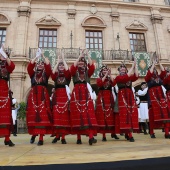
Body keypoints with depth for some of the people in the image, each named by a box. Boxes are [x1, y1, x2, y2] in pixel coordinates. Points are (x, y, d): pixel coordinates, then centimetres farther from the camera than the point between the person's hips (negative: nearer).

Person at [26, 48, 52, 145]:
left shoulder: (46, 75, 13)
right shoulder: (32, 74, 16)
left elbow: (48, 66, -3)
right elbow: (30, 66, 0)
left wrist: (43, 56, 0)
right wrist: (37, 56, 1)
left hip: (43, 95, -1)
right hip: (33, 95, 2)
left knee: (43, 115, -10)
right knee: (33, 114, -3)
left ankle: (41, 137, -10)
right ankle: (34, 133, 17)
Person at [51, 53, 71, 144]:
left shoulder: (67, 76, 11)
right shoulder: (56, 76, 14)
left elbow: (67, 71, -10)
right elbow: (53, 73, -7)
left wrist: (63, 60, -3)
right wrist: (57, 62, -4)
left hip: (65, 96, -1)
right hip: (57, 96, 1)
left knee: (65, 116, -6)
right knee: (56, 116, -4)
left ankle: (63, 137, -2)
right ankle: (57, 135, 7)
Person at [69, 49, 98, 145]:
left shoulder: (88, 73, 14)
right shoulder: (74, 73, 11)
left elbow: (92, 67, -3)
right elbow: (72, 67, -9)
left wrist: (88, 56, -6)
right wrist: (80, 56, -11)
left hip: (86, 96, 1)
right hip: (76, 96, -1)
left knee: (89, 115, -11)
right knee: (77, 115, -3)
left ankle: (91, 137, -18)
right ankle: (79, 138, 5)